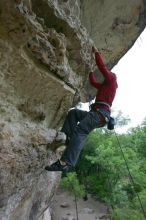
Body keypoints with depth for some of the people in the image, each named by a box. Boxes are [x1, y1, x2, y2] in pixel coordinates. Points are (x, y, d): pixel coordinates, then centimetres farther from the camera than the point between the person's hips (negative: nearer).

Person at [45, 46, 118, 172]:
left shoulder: (112, 79, 13)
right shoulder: (105, 86, 36)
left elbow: (102, 66, 6)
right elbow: (93, 82, 46)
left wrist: (96, 52, 20)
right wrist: (91, 70, 52)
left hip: (101, 113, -9)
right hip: (97, 113, 9)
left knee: (79, 131, -26)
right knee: (73, 112, 9)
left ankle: (66, 163, -32)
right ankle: (68, 137, -8)